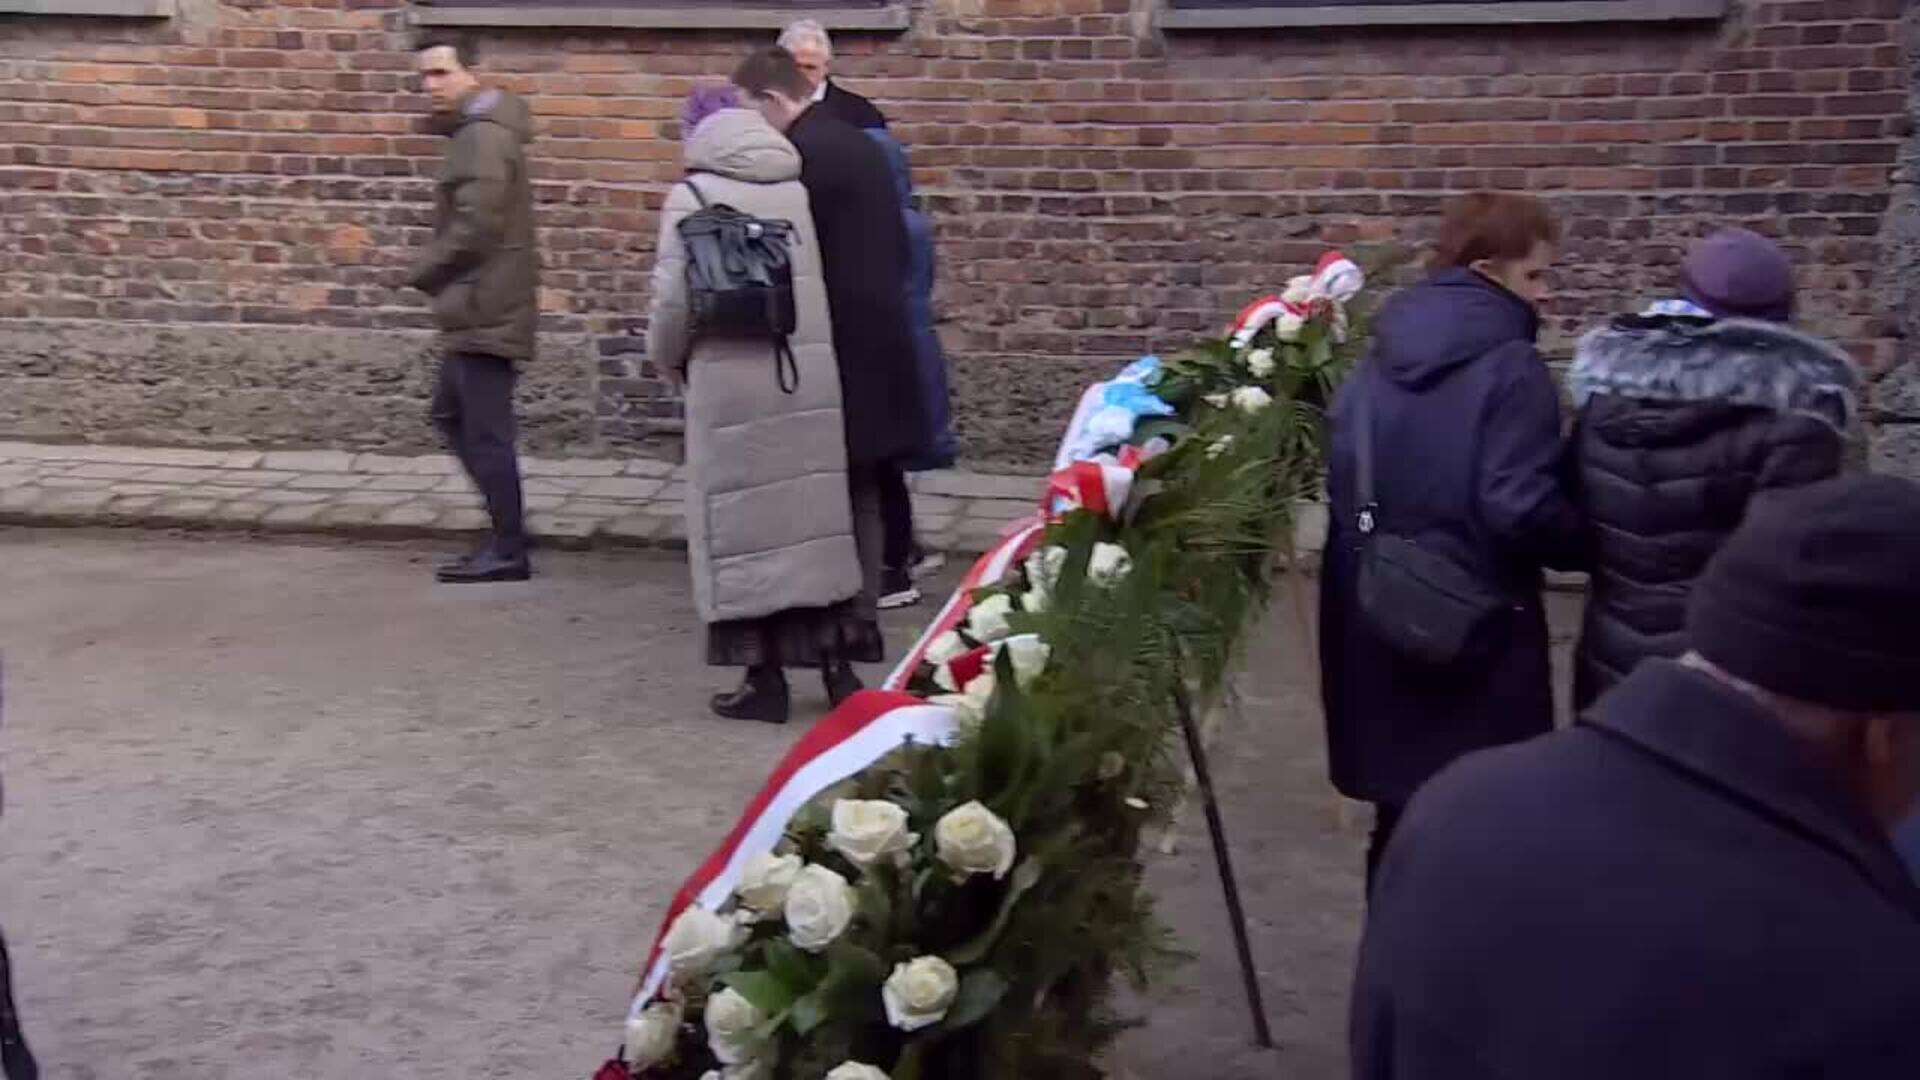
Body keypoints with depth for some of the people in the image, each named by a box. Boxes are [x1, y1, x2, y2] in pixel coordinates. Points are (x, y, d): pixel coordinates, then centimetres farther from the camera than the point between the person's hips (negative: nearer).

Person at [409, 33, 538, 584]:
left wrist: (423, 274, -10)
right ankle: (508, 528, 22)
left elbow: (474, 229, -23)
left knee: (485, 431, -5)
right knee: (452, 414, 17)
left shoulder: (483, 136, -16)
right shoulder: (473, 130, 17)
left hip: (486, 309, -11)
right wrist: (439, 276, 7)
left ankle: (508, 552, 3)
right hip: (478, 307, 11)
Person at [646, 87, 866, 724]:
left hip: (731, 380, -4)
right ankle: (836, 664, 16)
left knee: (745, 523, 4)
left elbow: (675, 297, -7)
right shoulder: (802, 190, 6)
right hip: (812, 378, 4)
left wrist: (667, 357, 11)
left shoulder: (693, 197, -5)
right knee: (814, 512, 12)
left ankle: (765, 677, 9)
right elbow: (830, 282, 5)